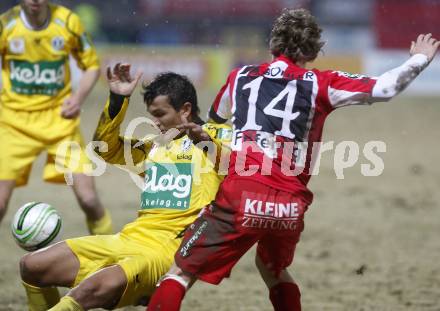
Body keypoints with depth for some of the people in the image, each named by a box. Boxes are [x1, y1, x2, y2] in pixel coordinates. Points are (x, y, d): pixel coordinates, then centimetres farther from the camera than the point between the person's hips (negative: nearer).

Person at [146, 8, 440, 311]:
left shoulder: (240, 77, 15)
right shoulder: (320, 84, 9)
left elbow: (214, 119, 32)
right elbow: (384, 88, 7)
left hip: (240, 199, -2)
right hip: (291, 206, 2)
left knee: (180, 273, 2)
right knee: (273, 269, 31)